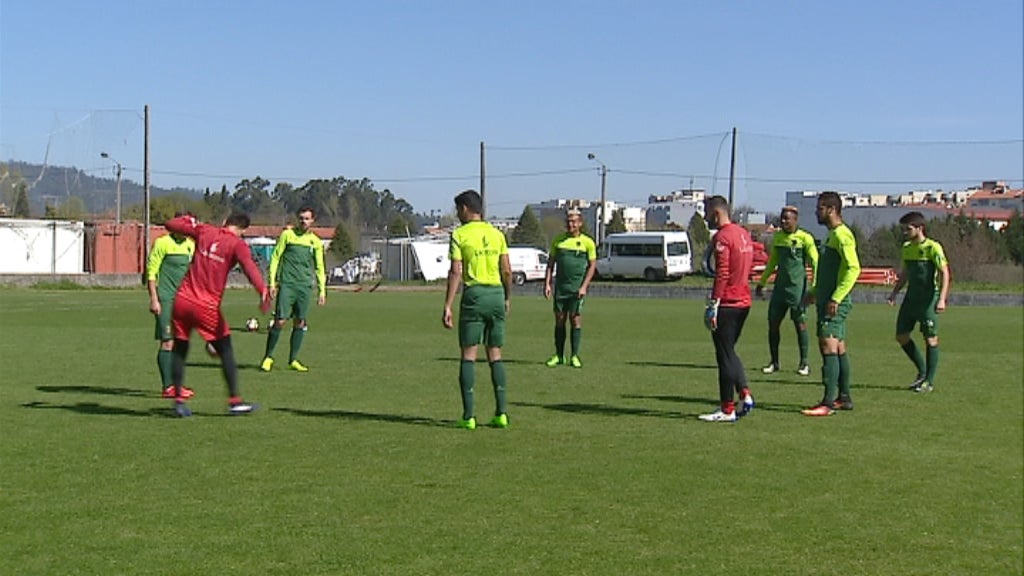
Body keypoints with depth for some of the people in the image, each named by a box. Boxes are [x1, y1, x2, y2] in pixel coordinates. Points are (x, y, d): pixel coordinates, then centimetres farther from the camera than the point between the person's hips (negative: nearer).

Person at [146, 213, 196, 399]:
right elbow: (151, 272, -8)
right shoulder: (162, 243, -6)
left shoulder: (191, 245, 14)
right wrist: (153, 299, -14)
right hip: (166, 298, -7)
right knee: (168, 341, -10)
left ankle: (175, 384, 16)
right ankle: (167, 387, -9)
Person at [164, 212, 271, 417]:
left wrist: (189, 219, 34)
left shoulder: (204, 231, 8)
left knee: (180, 351, 13)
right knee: (226, 352, 8)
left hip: (182, 300, 4)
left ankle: (178, 401, 11)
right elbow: (249, 266, -22)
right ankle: (234, 401, 7)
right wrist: (263, 291, -35)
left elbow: (170, 224, 15)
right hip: (207, 307, -4)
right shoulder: (237, 244, -3)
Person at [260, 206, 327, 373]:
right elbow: (275, 257, 3)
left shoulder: (316, 242, 12)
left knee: (300, 323, 4)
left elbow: (319, 268, 16)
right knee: (280, 320, -8)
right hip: (287, 284, -3)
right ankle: (268, 357, 5)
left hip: (305, 286, 3)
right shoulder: (287, 234, 3)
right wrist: (272, 282, -4)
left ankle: (293, 360, 13)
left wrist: (322, 290, 9)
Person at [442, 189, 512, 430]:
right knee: (495, 354, 11)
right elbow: (507, 271, 9)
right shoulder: (496, 234, 10)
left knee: (468, 355, 0)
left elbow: (455, 272, -10)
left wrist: (448, 306, -10)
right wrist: (507, 299, 21)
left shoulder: (459, 234, -3)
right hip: (496, 293, 4)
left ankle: (468, 416, -3)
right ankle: (501, 413, 7)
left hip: (474, 294, -4)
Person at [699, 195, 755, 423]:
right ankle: (745, 394, 10)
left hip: (727, 304, -9)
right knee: (729, 352, 20)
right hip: (744, 301, 9)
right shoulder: (743, 234, 14)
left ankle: (727, 410, 1)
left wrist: (712, 306, -19)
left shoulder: (722, 237, -14)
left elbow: (722, 274, -20)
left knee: (725, 355, -3)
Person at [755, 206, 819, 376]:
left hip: (797, 287, -5)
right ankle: (775, 363, 13)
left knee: (800, 324, -2)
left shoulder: (805, 238, -6)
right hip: (780, 286, 5)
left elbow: (815, 264, -6)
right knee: (773, 323, 3)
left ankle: (804, 363, 8)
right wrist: (761, 282, 21)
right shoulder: (777, 237, 11)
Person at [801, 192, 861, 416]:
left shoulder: (842, 235, -13)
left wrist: (836, 298, -25)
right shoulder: (832, 235, 18)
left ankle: (828, 402, -17)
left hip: (835, 303, -10)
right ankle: (844, 398, 19)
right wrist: (815, 293, 26)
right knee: (839, 349, 13)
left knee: (828, 345, -14)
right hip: (828, 301, 10)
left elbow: (853, 268, -22)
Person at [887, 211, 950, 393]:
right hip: (911, 297, 7)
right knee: (901, 336, 5)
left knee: (930, 339, -2)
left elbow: (944, 273, -14)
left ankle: (929, 381, 7)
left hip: (928, 299, -7)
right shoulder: (907, 248, 11)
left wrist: (942, 299, -23)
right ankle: (922, 371, 22)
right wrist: (894, 292, 12)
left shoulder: (933, 248, -10)